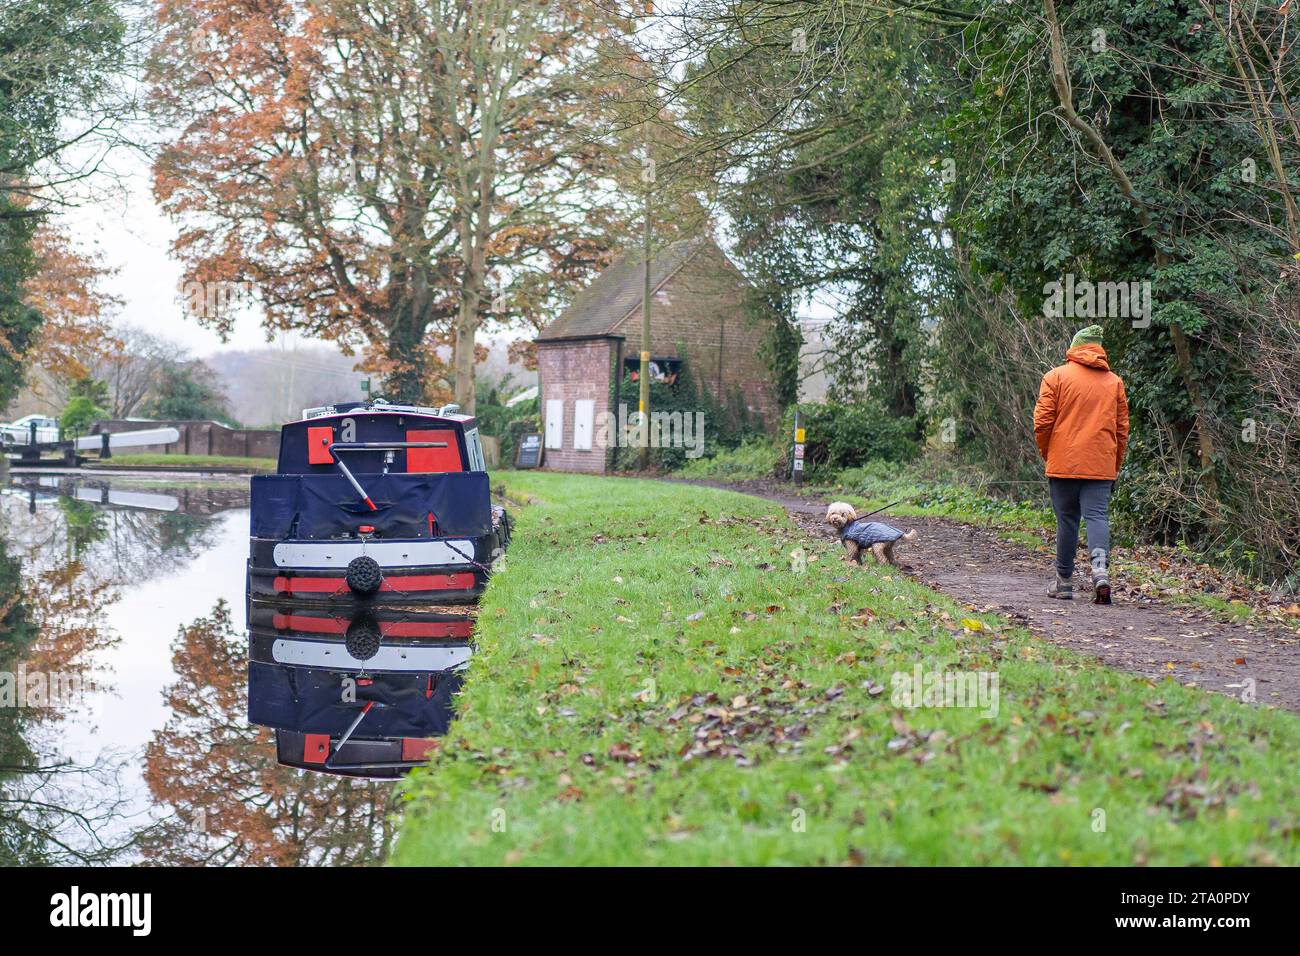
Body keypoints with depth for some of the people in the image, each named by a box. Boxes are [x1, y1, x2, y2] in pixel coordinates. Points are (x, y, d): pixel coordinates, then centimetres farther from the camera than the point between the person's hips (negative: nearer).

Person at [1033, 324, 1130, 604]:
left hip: (1064, 462, -2)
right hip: (1101, 465, 2)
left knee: (1067, 520, 5)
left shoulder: (1056, 376, 1)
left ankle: (1064, 581, 12)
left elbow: (1042, 421, -4)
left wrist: (1046, 454, 11)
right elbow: (1122, 427, 12)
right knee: (1098, 515, -2)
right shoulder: (1114, 381, 12)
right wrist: (1115, 465, 19)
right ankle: (1100, 568, -25)